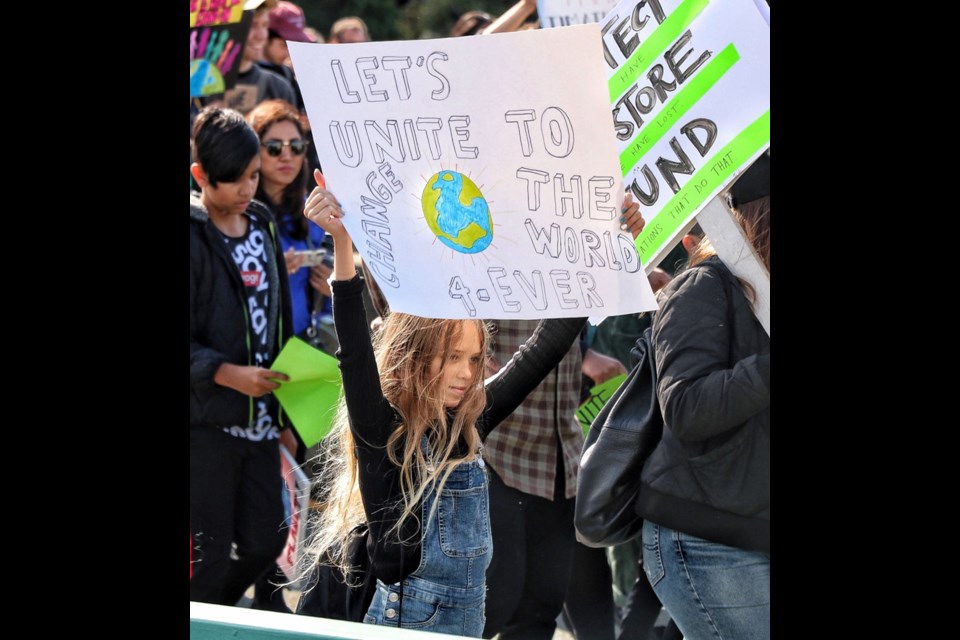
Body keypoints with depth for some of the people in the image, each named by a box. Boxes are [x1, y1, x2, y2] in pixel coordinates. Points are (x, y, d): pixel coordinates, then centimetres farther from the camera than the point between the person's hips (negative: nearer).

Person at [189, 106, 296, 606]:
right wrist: (226, 373, -27)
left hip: (259, 417, 7)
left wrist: (282, 414, 19)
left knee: (264, 542, 9)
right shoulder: (194, 237, -11)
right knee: (209, 551, -4)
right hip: (205, 419, -7)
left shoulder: (262, 226, 11)